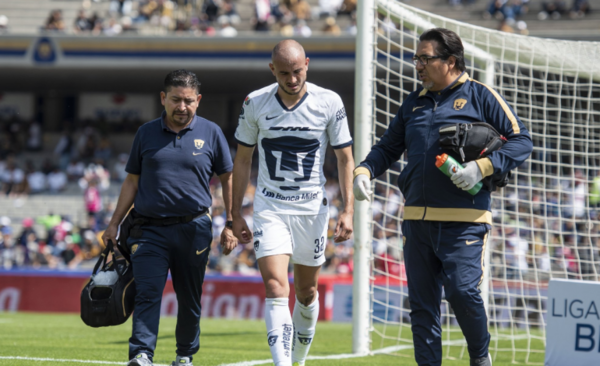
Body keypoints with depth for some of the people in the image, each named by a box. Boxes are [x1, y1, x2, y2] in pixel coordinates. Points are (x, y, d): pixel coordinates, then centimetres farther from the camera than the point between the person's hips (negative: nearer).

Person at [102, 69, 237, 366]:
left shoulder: (210, 133, 5)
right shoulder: (146, 133, 7)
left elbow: (227, 179, 11)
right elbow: (132, 181, 14)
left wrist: (231, 225, 6)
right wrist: (114, 223, 11)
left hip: (193, 229, 0)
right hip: (150, 228, 0)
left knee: (189, 298, 8)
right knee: (147, 294, -13)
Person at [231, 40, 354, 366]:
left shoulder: (329, 103, -5)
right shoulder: (254, 104, -3)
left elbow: (345, 158, 2)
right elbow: (242, 159, 8)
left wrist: (348, 210, -5)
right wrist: (236, 214, 7)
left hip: (312, 208, 1)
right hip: (269, 208, -1)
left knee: (306, 292, 12)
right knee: (276, 287, -16)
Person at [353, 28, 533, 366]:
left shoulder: (480, 96, 1)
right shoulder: (414, 103, 17)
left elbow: (522, 141, -1)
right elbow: (388, 147, 26)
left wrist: (483, 167, -15)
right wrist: (365, 170, 5)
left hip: (464, 221, -5)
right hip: (418, 220, 5)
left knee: (462, 291, -15)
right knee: (422, 302, 3)